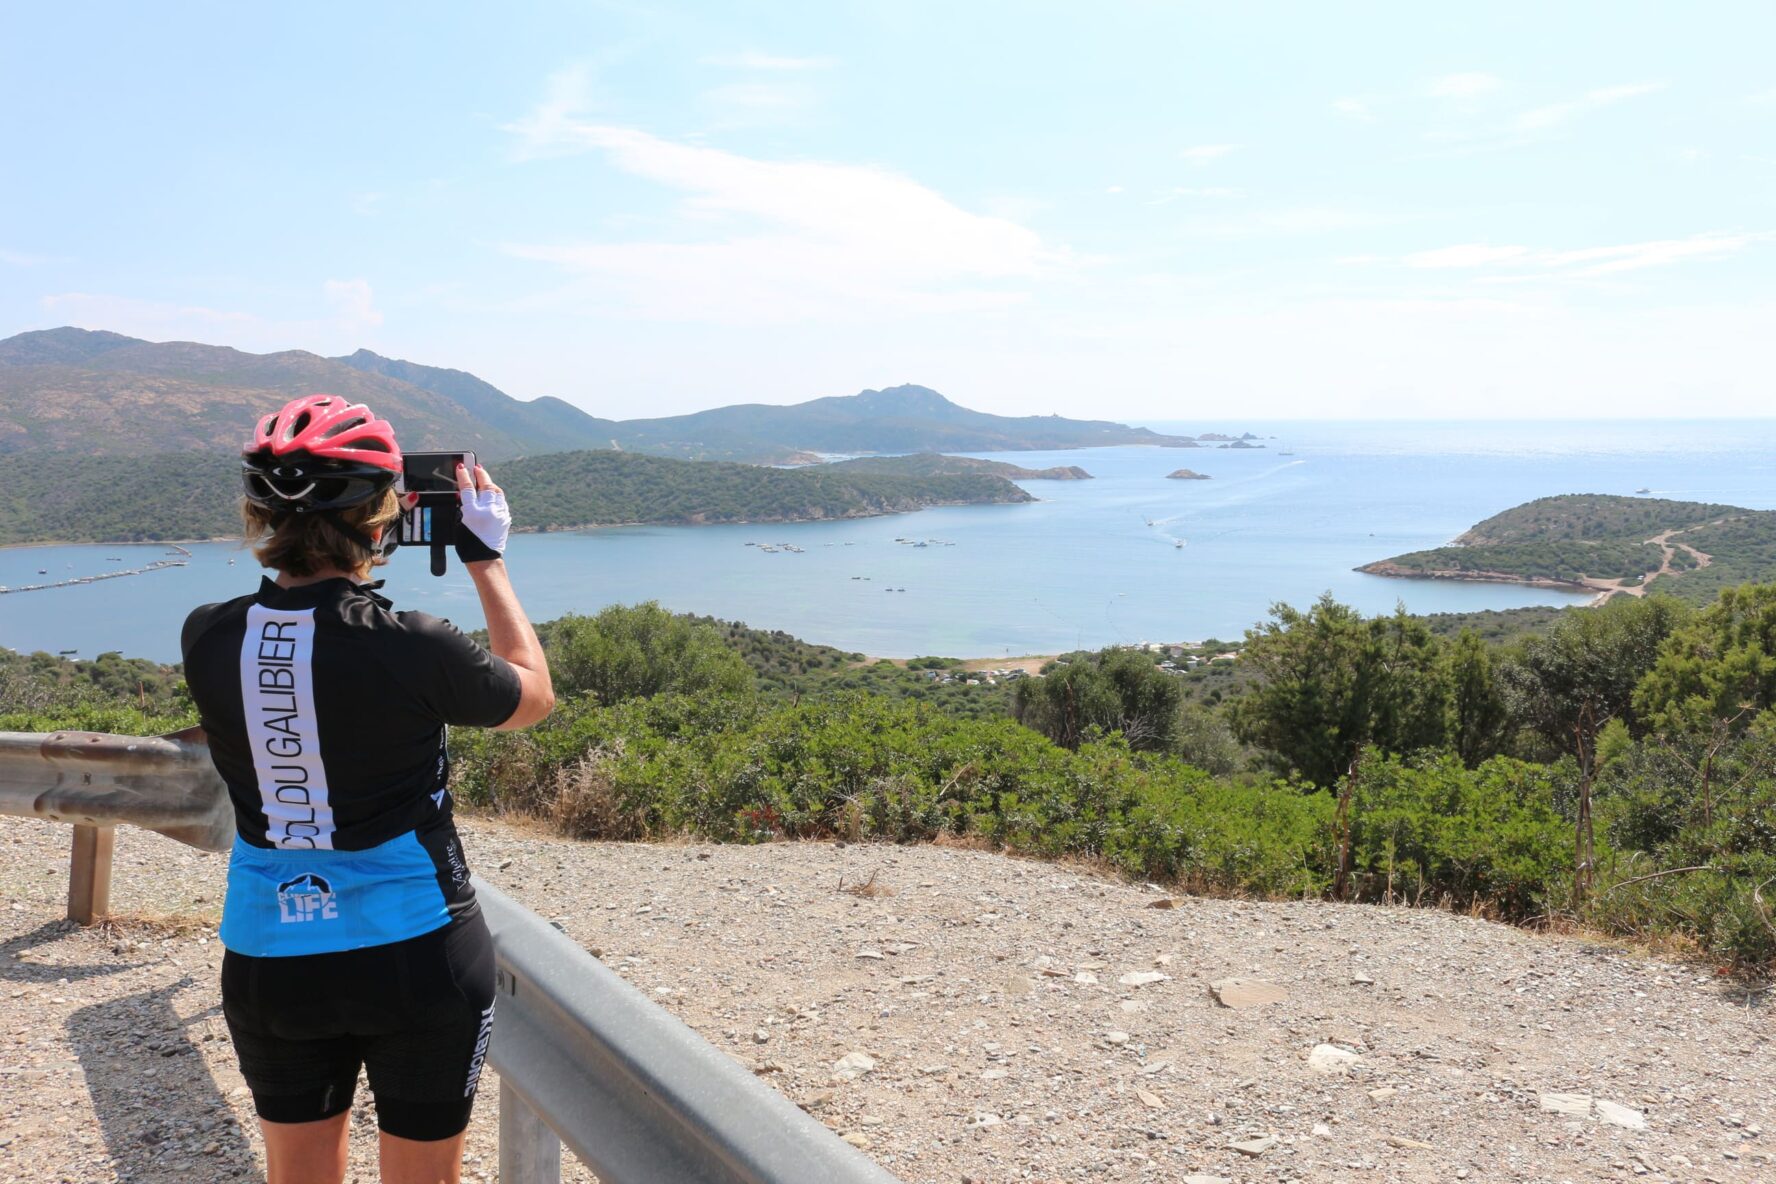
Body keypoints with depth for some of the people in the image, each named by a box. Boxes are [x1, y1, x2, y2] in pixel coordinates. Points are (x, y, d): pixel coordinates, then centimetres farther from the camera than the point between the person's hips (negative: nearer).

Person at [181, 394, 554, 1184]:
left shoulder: (207, 640, -9)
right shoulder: (411, 649, -21)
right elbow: (534, 697, -1)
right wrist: (486, 558, 4)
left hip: (268, 962, 4)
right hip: (415, 955, -3)